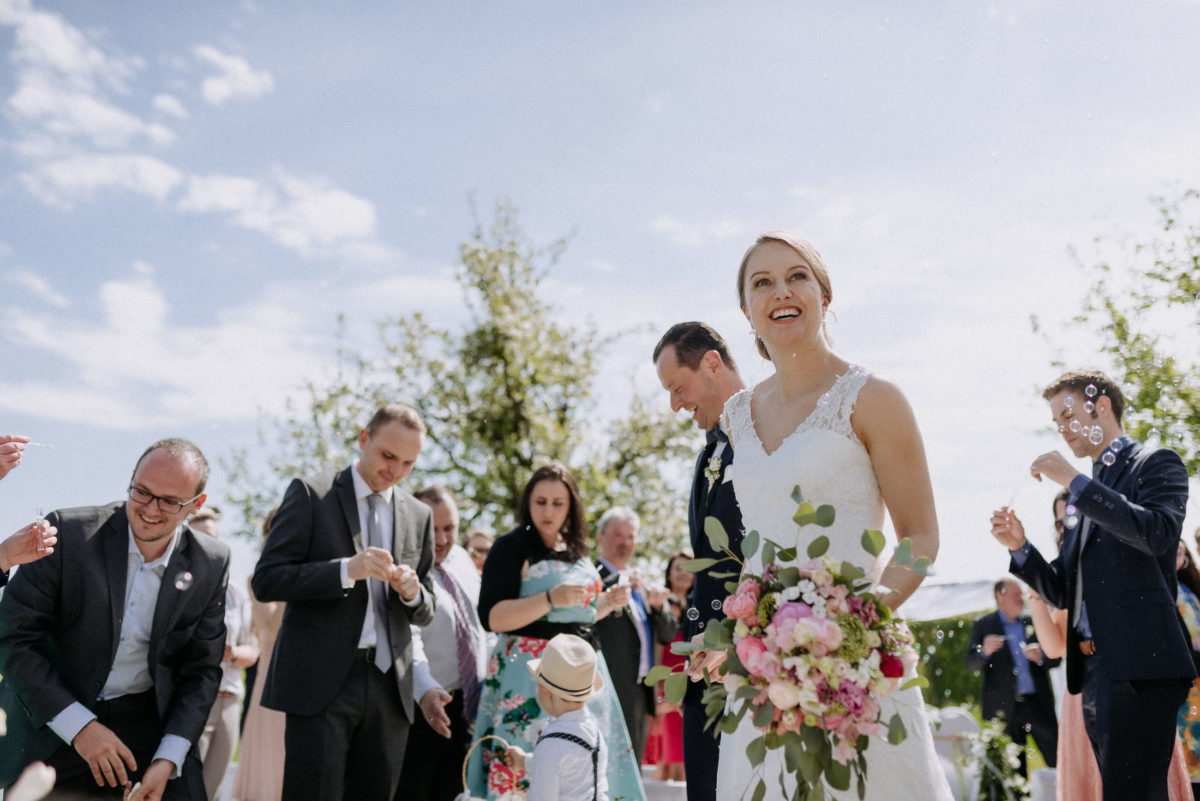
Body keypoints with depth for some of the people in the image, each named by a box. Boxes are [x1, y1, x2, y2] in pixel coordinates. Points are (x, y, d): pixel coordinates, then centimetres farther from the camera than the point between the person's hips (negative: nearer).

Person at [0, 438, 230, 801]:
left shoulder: (211, 564, -7)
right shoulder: (69, 531, -14)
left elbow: (201, 671, 0)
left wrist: (168, 760, -11)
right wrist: (79, 726, -18)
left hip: (147, 724, 1)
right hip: (53, 720, -1)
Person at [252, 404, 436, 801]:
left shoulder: (419, 515, 13)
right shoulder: (311, 494, 1)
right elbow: (266, 580, -7)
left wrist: (412, 592, -7)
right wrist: (346, 570, -19)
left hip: (389, 685, 4)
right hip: (321, 680, -4)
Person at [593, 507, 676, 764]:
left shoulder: (641, 583, 19)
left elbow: (667, 635, 16)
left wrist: (659, 606, -2)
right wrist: (618, 586, -32)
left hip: (641, 691, 8)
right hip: (613, 689, -8)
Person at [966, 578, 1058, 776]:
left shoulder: (1033, 623, 10)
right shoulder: (982, 625, 1)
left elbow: (1055, 659, 8)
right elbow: (972, 664, -5)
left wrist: (1040, 657, -14)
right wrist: (984, 651, -26)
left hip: (1038, 702, 2)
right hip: (1005, 706, -2)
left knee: (1057, 757, -1)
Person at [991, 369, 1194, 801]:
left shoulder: (1155, 463, 4)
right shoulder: (1081, 498, 22)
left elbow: (1158, 533, -17)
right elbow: (1063, 593, 19)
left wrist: (1075, 481, -15)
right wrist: (1020, 546, 2)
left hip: (1138, 664, -7)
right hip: (1092, 668, 7)